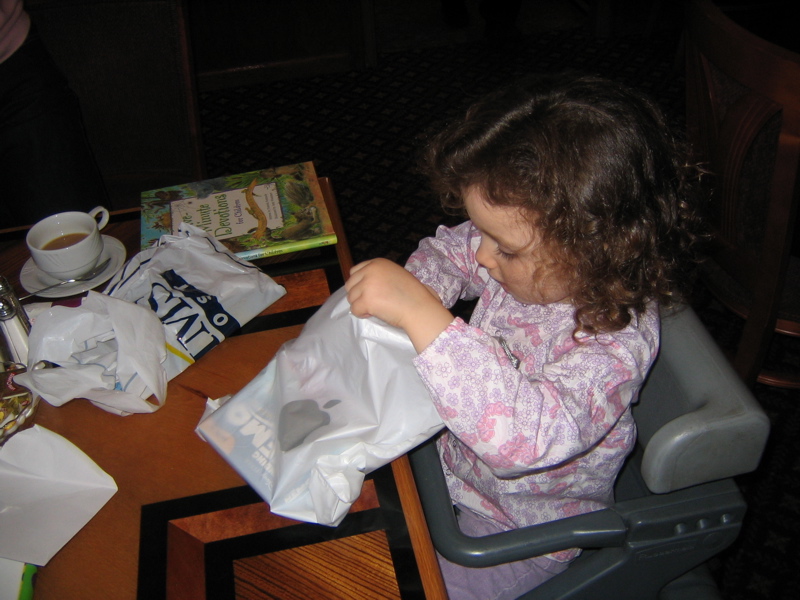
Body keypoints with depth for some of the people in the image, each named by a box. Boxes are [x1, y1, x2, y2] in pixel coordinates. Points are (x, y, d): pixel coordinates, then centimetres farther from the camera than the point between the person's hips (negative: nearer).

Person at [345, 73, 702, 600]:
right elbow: (448, 250, 3)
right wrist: (409, 294, -19)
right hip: (455, 452, 7)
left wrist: (424, 316, -57)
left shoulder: (615, 344, -38)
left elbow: (526, 434, -54)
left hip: (519, 530, -6)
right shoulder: (532, 260, -17)